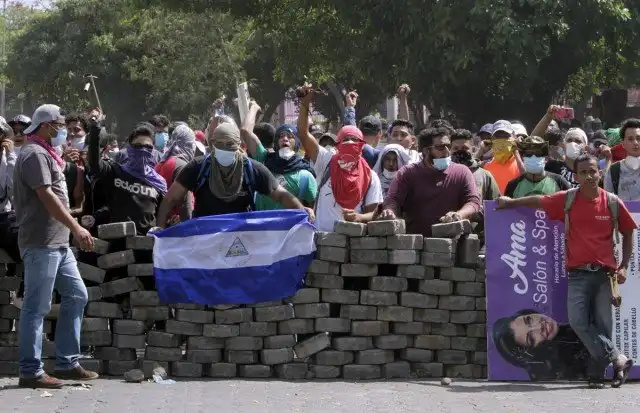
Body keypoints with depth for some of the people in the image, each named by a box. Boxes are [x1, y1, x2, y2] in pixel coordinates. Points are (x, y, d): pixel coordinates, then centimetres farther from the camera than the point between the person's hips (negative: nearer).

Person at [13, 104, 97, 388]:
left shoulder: (46, 154, 21)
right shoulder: (35, 154, -12)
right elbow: (46, 196, -21)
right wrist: (76, 228, -23)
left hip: (57, 243, 11)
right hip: (41, 242, -11)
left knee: (77, 295, 11)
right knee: (36, 306, -7)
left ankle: (67, 363, 16)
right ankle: (30, 372, -4)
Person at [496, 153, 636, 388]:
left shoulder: (613, 203, 3)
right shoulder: (567, 200, 4)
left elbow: (628, 234, 14)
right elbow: (539, 201, 20)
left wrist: (624, 266, 7)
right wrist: (511, 202, 30)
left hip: (604, 273, 0)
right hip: (578, 274, 0)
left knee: (603, 324, -3)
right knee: (578, 321, -16)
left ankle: (596, 374, 4)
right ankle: (618, 359, -11)